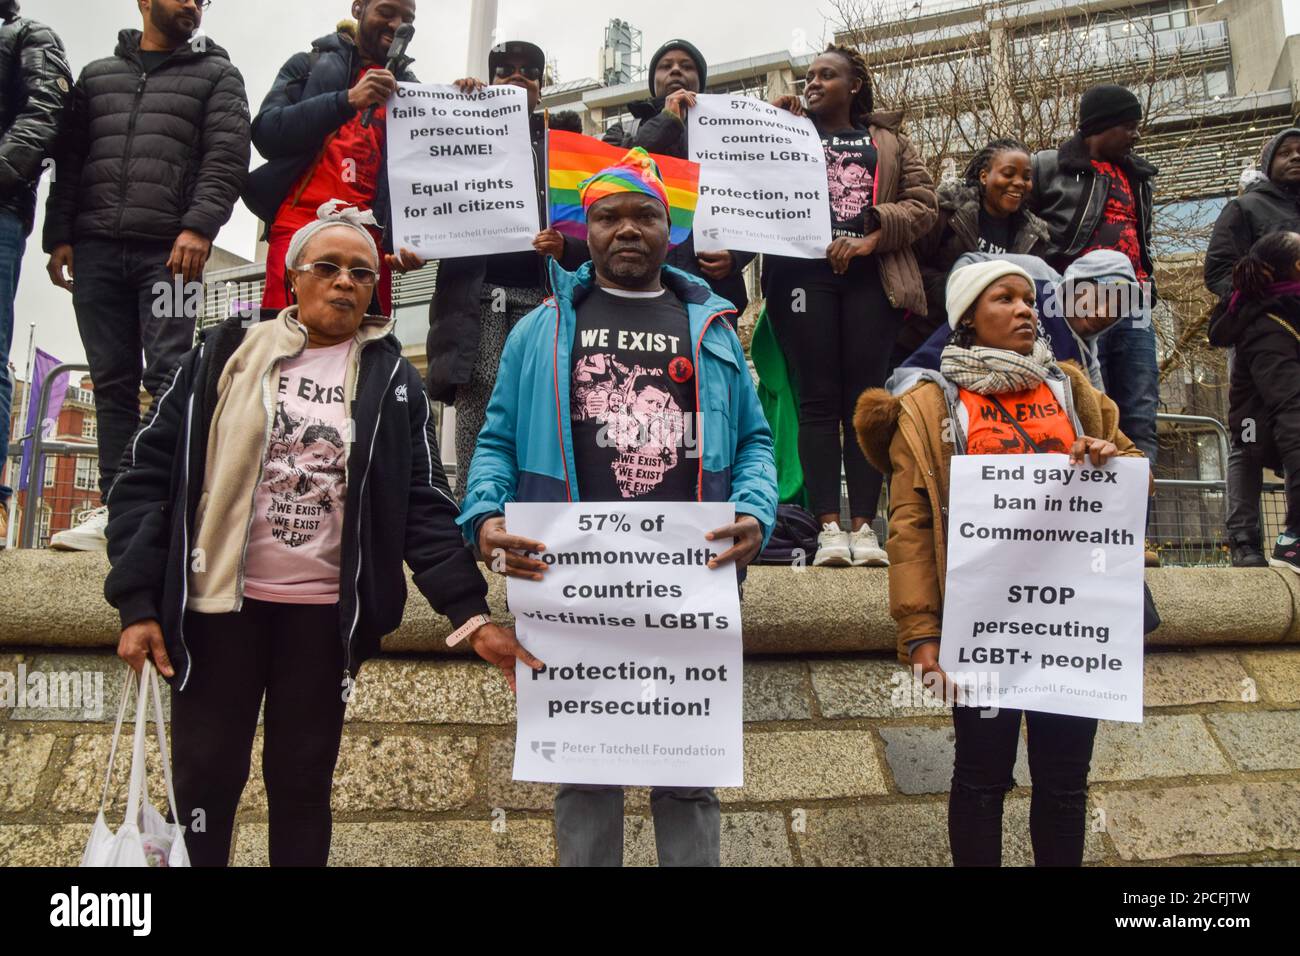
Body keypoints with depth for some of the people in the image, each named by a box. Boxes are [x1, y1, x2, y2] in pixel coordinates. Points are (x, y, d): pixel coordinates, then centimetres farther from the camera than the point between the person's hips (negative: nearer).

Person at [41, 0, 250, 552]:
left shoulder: (216, 74, 12)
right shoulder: (97, 76, 22)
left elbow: (226, 158, -2)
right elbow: (68, 161, 18)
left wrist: (199, 227, -16)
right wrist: (59, 237, 6)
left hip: (170, 250, -4)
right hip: (95, 248, 4)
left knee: (168, 375, -12)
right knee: (112, 381, 2)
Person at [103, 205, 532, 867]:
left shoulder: (392, 380, 3)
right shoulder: (226, 352, 2)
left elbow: (422, 506, -1)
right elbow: (149, 472, 1)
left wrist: (470, 613, -13)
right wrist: (138, 600, -5)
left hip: (325, 613, 0)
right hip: (218, 603, 0)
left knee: (303, 784, 12)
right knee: (204, 779, 8)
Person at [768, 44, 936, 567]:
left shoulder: (890, 140, 21)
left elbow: (922, 205, 9)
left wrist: (873, 236, -7)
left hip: (871, 276, 0)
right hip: (805, 273, 0)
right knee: (818, 399, -8)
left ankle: (864, 525, -4)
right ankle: (829, 526, -8)